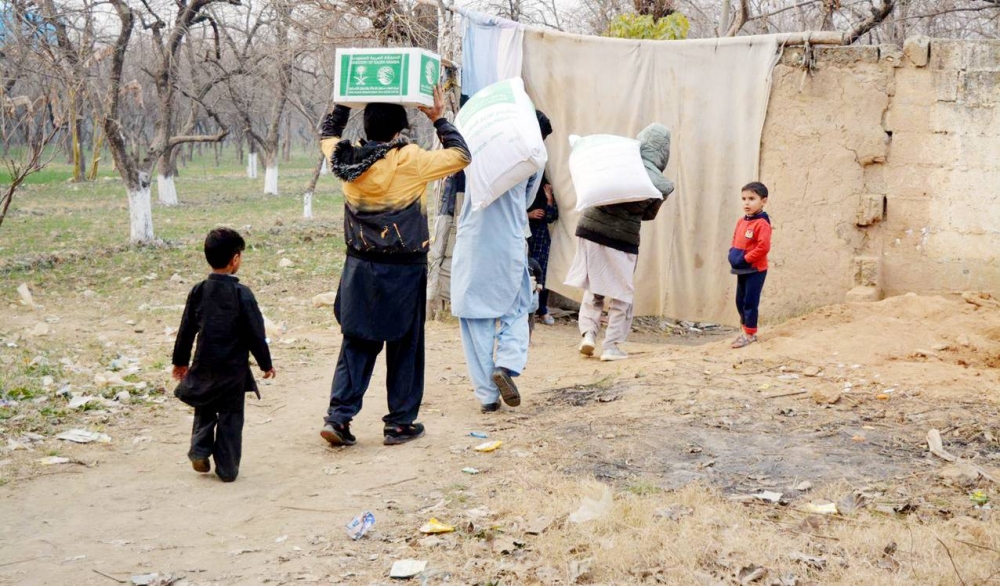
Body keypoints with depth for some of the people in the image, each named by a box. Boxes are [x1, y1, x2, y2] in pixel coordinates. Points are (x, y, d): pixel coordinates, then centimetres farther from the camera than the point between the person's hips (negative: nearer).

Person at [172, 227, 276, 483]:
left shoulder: (198, 291, -2)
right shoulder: (241, 294, -14)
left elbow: (186, 330, 6)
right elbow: (255, 333, -10)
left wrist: (180, 360, 19)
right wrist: (266, 364, 1)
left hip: (204, 366, 3)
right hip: (233, 368, -3)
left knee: (204, 412, 24)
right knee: (230, 418, 7)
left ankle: (199, 451, 11)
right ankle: (227, 469, 10)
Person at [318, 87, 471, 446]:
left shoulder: (347, 160, -1)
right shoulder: (409, 161, -14)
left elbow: (328, 134, 21)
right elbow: (461, 156, -3)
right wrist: (439, 119, 4)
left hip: (360, 268, 4)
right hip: (403, 270, -4)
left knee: (356, 343, 11)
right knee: (404, 347, 8)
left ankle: (338, 416, 2)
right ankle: (400, 423, 15)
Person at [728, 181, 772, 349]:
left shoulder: (762, 223, -18)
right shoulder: (741, 222, 9)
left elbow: (763, 247, -25)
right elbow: (735, 240, 20)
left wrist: (745, 259, -20)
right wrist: (733, 254, 1)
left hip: (756, 270, -8)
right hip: (742, 269, 8)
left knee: (750, 301, -2)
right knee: (740, 301, 15)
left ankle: (750, 334, 8)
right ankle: (744, 328, 29)